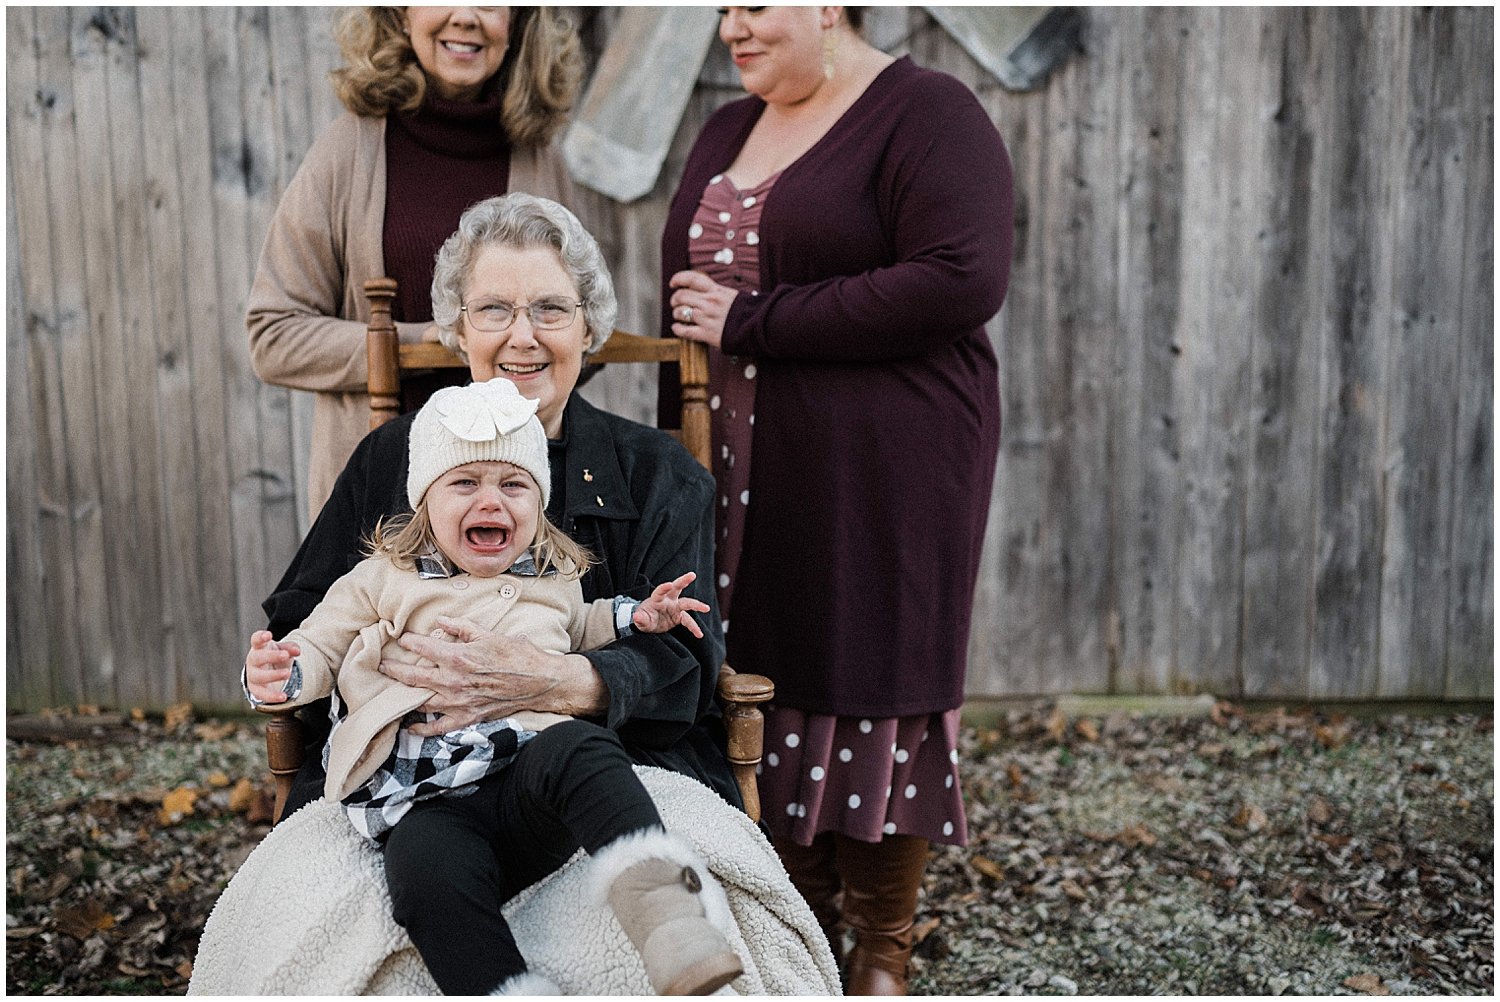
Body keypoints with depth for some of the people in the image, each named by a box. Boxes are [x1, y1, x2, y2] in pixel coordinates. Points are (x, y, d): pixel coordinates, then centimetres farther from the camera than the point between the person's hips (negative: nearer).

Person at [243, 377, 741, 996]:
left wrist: (633, 618, 27)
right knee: (429, 873, -36)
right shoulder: (383, 581, 20)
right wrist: (277, 677, 1)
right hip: (428, 804, -1)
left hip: (530, 784, 1)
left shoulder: (556, 581, 26)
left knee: (575, 747, -36)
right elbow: (320, 647, 24)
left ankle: (663, 904, -50)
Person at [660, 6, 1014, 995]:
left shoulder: (924, 112, -5)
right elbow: (688, 288, 25)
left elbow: (963, 280, -19)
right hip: (744, 473, 7)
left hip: (882, 468, -6)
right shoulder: (727, 132, 18)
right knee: (765, 684, 7)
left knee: (875, 690, 1)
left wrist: (756, 322, -15)